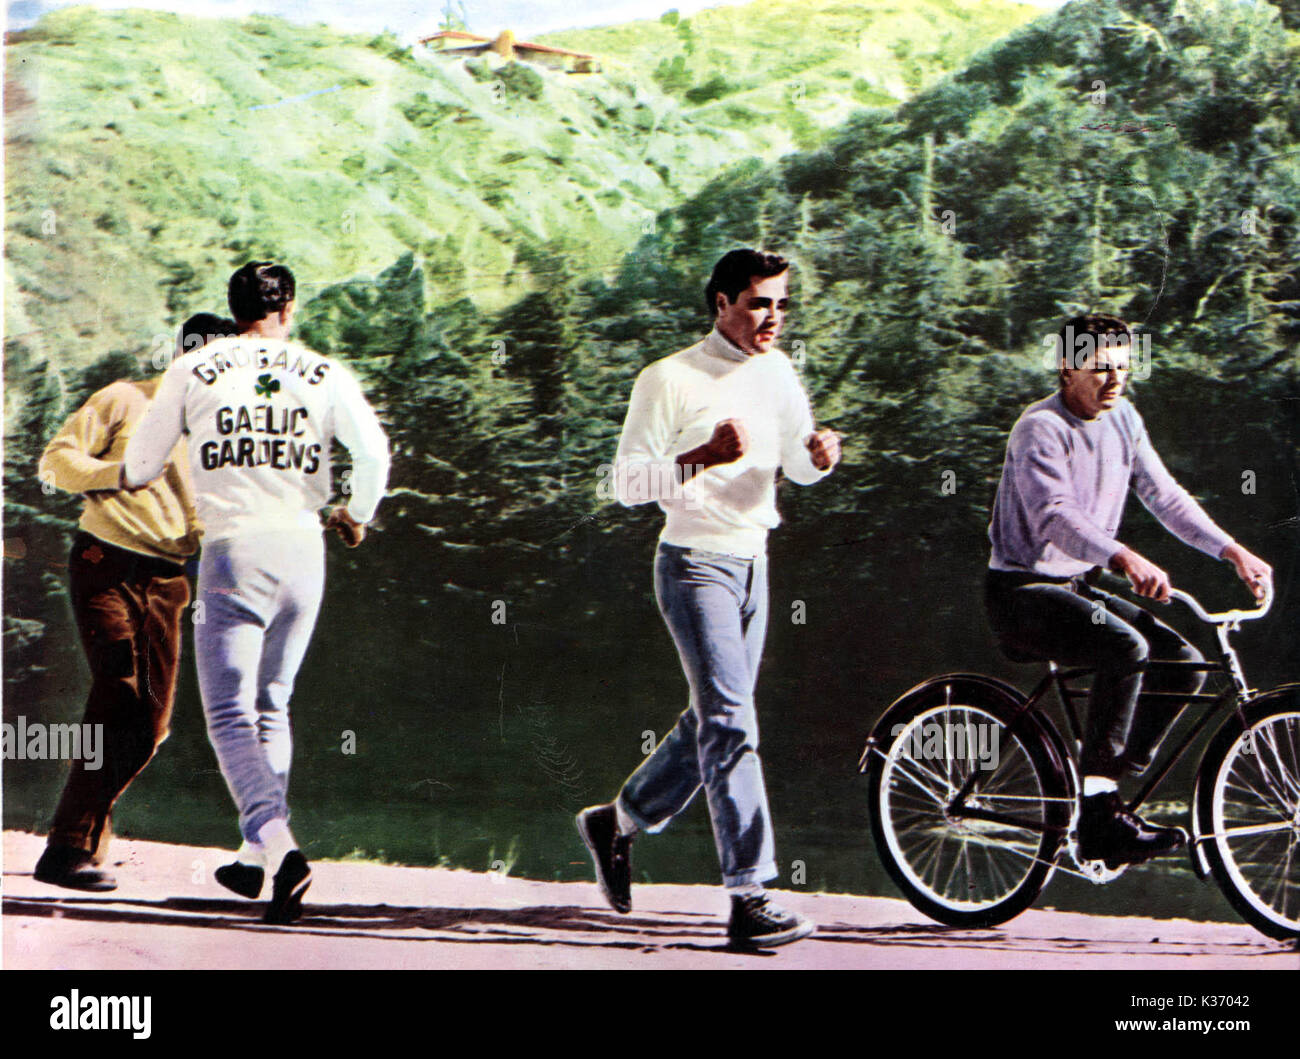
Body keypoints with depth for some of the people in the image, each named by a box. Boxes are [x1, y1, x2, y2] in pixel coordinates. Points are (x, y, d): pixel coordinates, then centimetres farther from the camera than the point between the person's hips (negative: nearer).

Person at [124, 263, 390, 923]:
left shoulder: (193, 370, 4)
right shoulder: (324, 374, 7)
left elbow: (140, 466, 9)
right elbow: (374, 451, -4)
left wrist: (123, 476, 33)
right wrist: (356, 517, 14)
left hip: (234, 550, -3)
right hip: (303, 550, 3)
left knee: (230, 714, -3)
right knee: (272, 706, 18)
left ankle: (278, 846, -24)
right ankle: (257, 861, 20)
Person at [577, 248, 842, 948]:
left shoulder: (776, 373, 11)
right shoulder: (669, 380, -9)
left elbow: (798, 468, 12)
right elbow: (627, 482, -11)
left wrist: (819, 452, -11)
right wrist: (704, 456, -24)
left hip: (753, 562, 7)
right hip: (695, 564, -7)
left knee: (714, 719, 13)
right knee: (730, 720, -15)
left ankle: (617, 822, 33)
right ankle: (749, 899, -17)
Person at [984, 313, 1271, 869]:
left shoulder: (1123, 419, 7)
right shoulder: (1041, 428, -19)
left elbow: (1165, 496, 6)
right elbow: (1054, 515, -34)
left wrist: (1234, 551, -8)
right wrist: (1125, 559, -51)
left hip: (1076, 589, 8)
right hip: (1022, 591, -8)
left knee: (1183, 662, -6)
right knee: (1125, 648, -32)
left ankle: (1110, 792, 3)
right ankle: (1099, 818, -29)